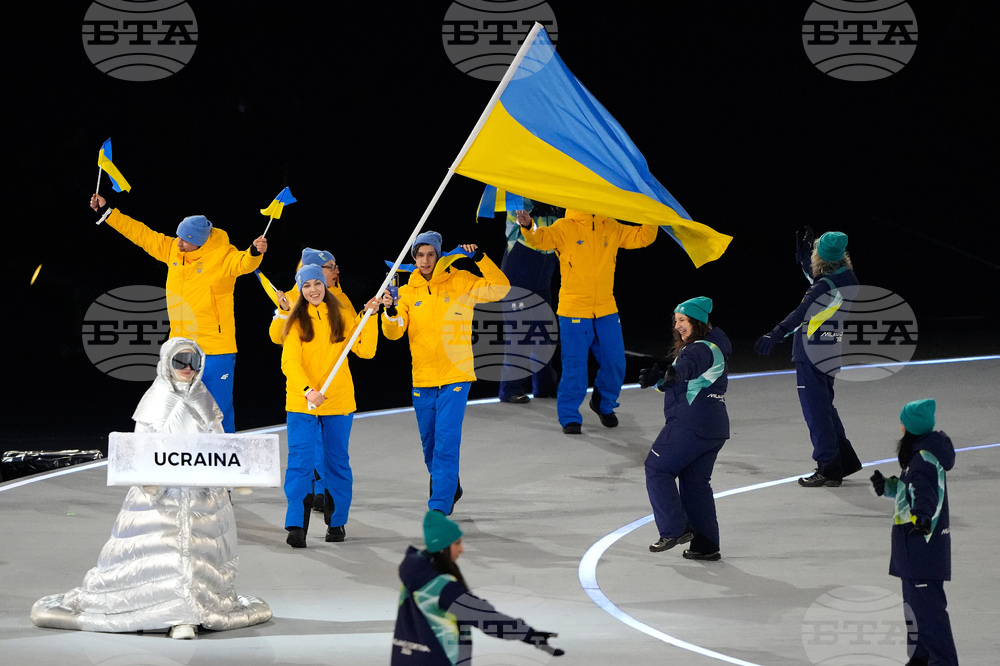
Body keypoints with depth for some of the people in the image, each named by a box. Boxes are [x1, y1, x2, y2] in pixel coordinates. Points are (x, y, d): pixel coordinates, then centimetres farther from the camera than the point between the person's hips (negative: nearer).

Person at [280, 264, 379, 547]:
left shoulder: (342, 317, 6)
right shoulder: (296, 321, 0)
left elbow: (366, 351, -1)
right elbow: (290, 361, -10)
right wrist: (308, 390, -25)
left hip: (338, 403, 2)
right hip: (301, 403, -2)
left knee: (336, 462, 9)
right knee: (300, 460, -10)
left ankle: (336, 522, 22)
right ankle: (296, 526, -11)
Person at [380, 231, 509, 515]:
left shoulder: (460, 282, 0)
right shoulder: (407, 291, 6)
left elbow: (500, 289, -9)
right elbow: (394, 332, -4)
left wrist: (479, 258, -18)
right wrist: (390, 312, -25)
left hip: (455, 377, -4)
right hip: (422, 382, 4)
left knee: (446, 445, -12)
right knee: (430, 447, 15)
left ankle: (439, 507, -11)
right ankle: (451, 488, 40)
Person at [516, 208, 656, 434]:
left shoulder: (611, 228, 9)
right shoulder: (564, 228, -6)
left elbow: (641, 237, 16)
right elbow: (541, 239, -21)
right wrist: (528, 227, -41)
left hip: (606, 312, 5)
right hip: (574, 311, -4)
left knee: (615, 363, 9)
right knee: (575, 367, -3)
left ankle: (604, 404, 34)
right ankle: (569, 417, 11)